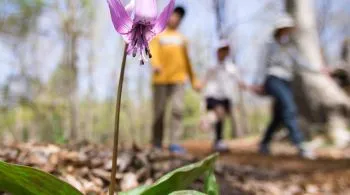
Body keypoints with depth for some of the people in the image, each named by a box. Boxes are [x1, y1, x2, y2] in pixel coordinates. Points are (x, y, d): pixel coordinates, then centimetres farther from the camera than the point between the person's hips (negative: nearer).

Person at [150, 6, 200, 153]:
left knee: (178, 109, -13)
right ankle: (156, 144, 12)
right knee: (159, 112, 0)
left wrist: (194, 80, 18)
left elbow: (186, 60, 23)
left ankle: (174, 143, -11)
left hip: (178, 78, 2)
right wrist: (155, 64, -27)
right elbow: (153, 51, -6)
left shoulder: (181, 38, 21)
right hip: (160, 78, -2)